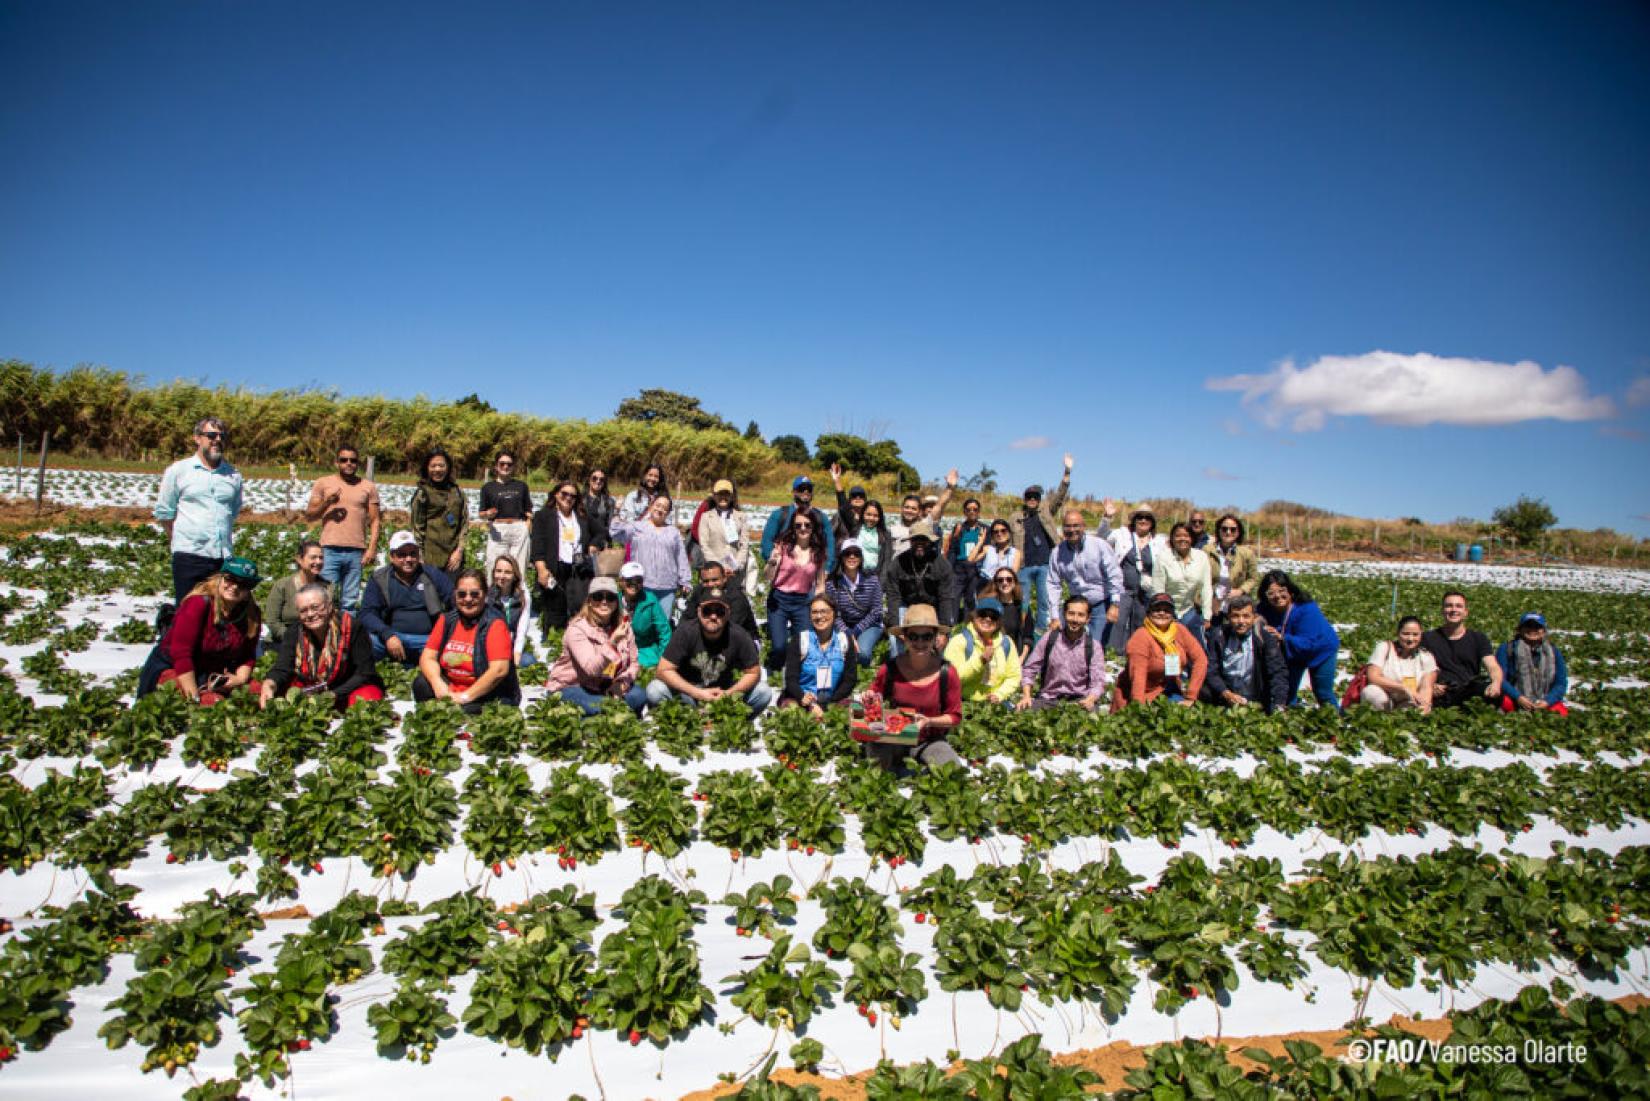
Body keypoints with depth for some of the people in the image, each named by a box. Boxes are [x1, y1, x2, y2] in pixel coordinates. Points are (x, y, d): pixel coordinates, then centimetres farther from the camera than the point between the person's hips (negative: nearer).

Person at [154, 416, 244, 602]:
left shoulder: (233, 475, 10)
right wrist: (180, 541, 10)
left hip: (224, 558, 3)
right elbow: (164, 512, 8)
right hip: (189, 557, -3)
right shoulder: (178, 471, 3)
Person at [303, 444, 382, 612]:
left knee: (351, 601, 2)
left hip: (357, 552, 1)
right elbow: (308, 516, 9)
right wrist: (326, 503, -9)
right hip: (330, 550, -1)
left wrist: (372, 549, -3)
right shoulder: (323, 483, 11)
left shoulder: (368, 487, 12)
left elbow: (375, 520, 8)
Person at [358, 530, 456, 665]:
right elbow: (367, 613, -2)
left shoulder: (432, 575, 8)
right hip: (394, 637, 0)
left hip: (429, 639, 0)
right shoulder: (380, 579, 7)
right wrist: (388, 635, -19)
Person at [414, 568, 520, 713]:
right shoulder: (446, 620, 8)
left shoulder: (494, 624, -11)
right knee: (420, 684, -16)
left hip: (490, 699, -5)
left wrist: (465, 696, -21)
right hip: (450, 691, 6)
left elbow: (499, 670, -20)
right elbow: (428, 657, 4)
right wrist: (438, 683, -16)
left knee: (467, 711, -33)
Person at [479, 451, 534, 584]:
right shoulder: (488, 487, 9)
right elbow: (481, 513, 9)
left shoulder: (521, 486, 14)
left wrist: (529, 531, 3)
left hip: (520, 529, 1)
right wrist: (488, 514, -13)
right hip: (498, 530, -1)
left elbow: (528, 512, 15)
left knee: (519, 568, -1)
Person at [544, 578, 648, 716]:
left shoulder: (623, 626, -2)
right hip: (571, 686, -5)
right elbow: (591, 668, -30)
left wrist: (622, 683, -17)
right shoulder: (577, 629, -20)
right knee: (598, 708, -33)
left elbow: (634, 663, 2)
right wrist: (612, 643, -42)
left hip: (607, 686, 5)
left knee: (639, 695, -18)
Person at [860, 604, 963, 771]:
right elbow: (874, 701, 8)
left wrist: (929, 721, -19)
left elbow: (955, 716, -3)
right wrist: (868, 699, -15)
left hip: (930, 740, 0)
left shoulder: (947, 674, -12)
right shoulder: (889, 669, -9)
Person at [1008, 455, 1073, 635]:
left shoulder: (1046, 511, 11)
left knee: (1045, 601, 2)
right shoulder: (1015, 519, 9)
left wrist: (1067, 471, -8)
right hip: (1025, 566, 0)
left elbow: (1060, 495, 3)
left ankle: (1040, 633, 10)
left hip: (1045, 564, 0)